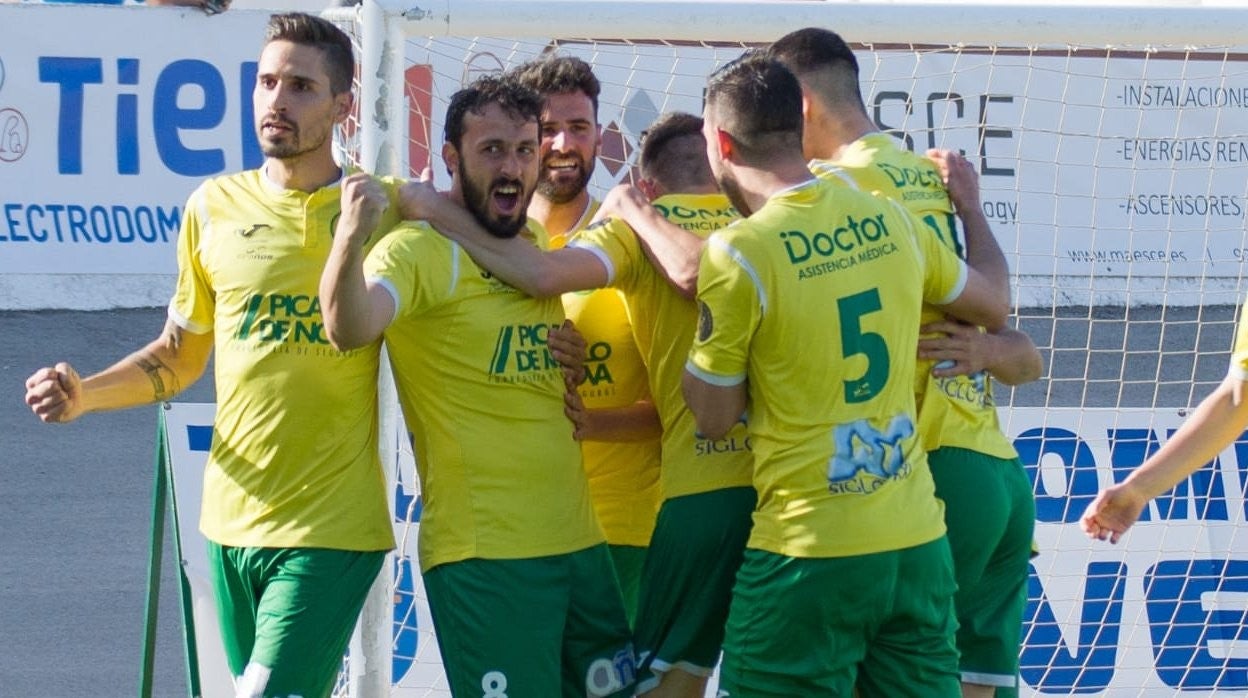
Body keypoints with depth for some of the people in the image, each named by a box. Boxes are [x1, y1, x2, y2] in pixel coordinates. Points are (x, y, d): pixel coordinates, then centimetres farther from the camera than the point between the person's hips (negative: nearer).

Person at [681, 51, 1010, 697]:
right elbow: (994, 306, 22)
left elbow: (714, 415, 0)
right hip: (918, 543, 6)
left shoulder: (739, 255, -11)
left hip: (811, 552, -6)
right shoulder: (890, 221, 6)